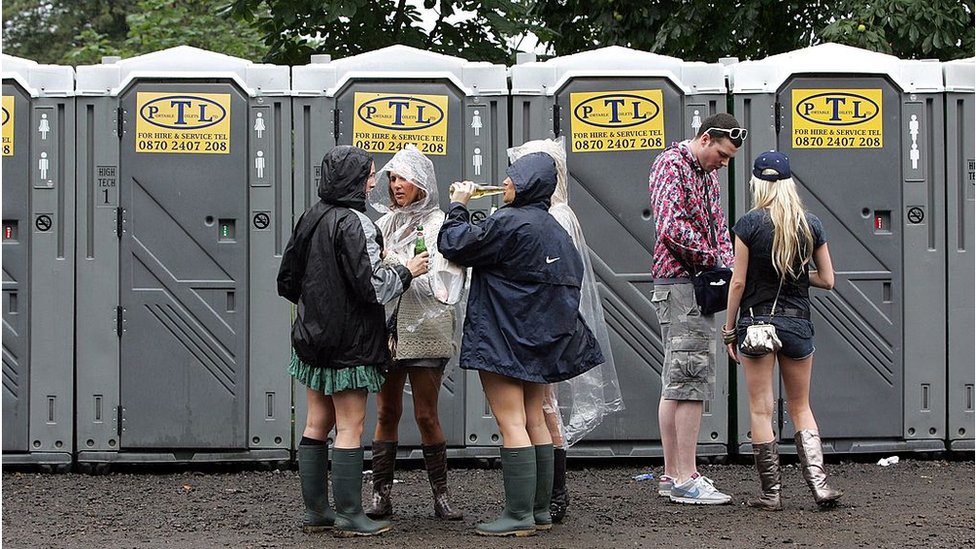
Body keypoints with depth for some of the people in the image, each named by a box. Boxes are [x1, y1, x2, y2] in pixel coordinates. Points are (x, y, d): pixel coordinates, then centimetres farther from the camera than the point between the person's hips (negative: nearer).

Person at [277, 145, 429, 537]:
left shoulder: (311, 219, 9)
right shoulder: (354, 223, -17)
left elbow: (288, 280, 16)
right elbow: (371, 286, -21)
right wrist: (407, 271, -6)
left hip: (313, 338, 8)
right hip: (349, 342, -8)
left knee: (317, 424, 12)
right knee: (350, 427, -3)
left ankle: (315, 510, 17)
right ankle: (349, 516, -1)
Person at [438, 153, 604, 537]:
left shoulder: (509, 221, -16)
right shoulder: (554, 228, 12)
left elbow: (454, 246, -12)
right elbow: (572, 278, 18)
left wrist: (458, 206, 3)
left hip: (504, 339, -9)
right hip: (538, 339, 9)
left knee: (511, 424, -8)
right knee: (534, 421, 12)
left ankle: (519, 515, -9)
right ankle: (539, 509, 15)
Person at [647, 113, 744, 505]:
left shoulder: (707, 174, 20)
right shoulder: (672, 164, -10)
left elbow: (717, 226, 24)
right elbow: (672, 227, -21)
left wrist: (725, 263, 5)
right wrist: (713, 261, -15)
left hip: (697, 284, 10)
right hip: (680, 283, -10)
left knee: (676, 384, 11)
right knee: (691, 378, -11)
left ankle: (672, 474, 16)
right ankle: (686, 480, -11)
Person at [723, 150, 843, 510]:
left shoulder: (750, 223, -8)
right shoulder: (811, 225, 1)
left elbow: (738, 282, -7)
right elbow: (827, 280, 5)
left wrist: (729, 329, 2)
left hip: (757, 321, -3)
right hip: (798, 322, 3)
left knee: (761, 409, 4)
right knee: (801, 407, 14)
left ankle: (770, 492, 5)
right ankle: (818, 482, -2)